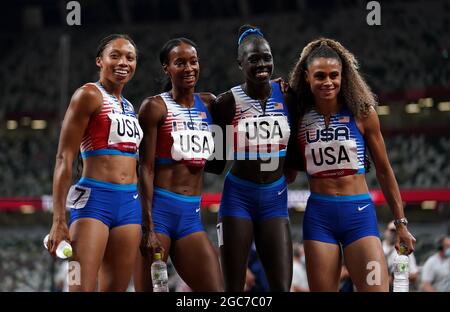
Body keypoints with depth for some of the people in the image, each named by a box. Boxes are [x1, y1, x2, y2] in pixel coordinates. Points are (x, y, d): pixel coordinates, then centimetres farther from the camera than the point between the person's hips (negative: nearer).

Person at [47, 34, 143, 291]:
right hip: (94, 199, -7)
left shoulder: (129, 107, 19)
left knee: (116, 290, 5)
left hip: (130, 204, 8)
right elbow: (64, 159, -8)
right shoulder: (90, 95, -3)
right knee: (82, 289, -17)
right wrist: (59, 220, -15)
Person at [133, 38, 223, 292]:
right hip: (158, 210, -5)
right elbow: (146, 169, -8)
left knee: (217, 291, -2)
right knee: (148, 289, -3)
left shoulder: (208, 104, 13)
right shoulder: (155, 106, -4)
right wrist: (148, 228, -16)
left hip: (191, 216, 5)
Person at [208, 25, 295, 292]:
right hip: (238, 197, -2)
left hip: (276, 198, 3)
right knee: (234, 289, 0)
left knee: (282, 287, -3)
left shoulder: (286, 94, 0)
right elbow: (217, 164, -2)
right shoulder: (228, 103, -8)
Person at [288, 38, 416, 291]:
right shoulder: (300, 118, 3)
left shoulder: (362, 113, 0)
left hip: (359, 213, -1)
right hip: (318, 216, 1)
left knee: (376, 288, -12)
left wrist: (401, 223, 7)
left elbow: (384, 171, 7)